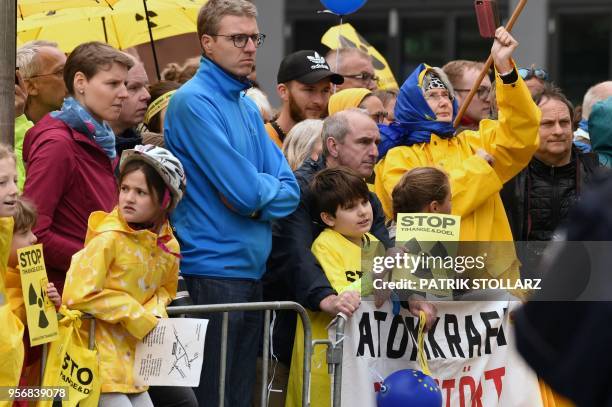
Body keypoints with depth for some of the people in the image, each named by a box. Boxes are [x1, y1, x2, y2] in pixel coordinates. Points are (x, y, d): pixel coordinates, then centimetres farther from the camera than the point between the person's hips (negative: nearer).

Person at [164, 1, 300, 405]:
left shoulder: (248, 107, 14)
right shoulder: (194, 102, -11)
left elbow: (289, 191, 8)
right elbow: (244, 190, -18)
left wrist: (255, 197, -10)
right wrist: (266, 188, 2)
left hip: (252, 268, 8)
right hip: (212, 269, -8)